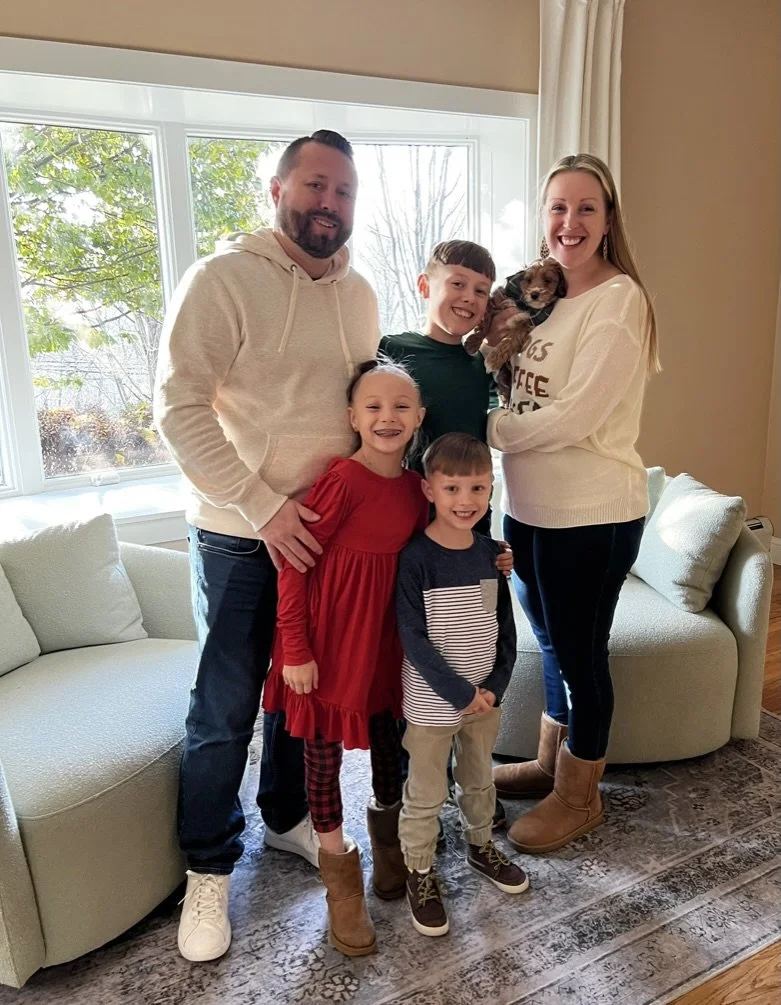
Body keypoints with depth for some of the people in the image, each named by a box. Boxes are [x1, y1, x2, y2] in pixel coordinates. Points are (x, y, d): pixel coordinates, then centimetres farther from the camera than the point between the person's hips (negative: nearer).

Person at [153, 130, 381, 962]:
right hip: (241, 535, -5)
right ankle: (208, 869, 27)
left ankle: (287, 815, 42)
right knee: (224, 710, 6)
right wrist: (264, 506, -21)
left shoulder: (359, 294, 7)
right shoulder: (223, 278, -12)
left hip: (328, 529, 6)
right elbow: (179, 408, -17)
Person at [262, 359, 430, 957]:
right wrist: (295, 649, -15)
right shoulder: (342, 481, -20)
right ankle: (339, 864, 31)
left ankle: (387, 824, 47)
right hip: (330, 639, -5)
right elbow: (293, 565, -17)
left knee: (390, 740, 19)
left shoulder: (414, 485, -1)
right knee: (324, 750, 9)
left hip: (387, 638, 6)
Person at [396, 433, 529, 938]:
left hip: (485, 697, 5)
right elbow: (414, 639, -19)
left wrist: (495, 686, -6)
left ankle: (481, 845, 49)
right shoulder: (416, 558, -20)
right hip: (432, 702, -5)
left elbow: (505, 627, 3)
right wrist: (460, 694, -17)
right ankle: (420, 872, 33)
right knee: (425, 795, 12)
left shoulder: (491, 552, -3)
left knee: (479, 780, 26)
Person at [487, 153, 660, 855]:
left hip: (592, 514, -7)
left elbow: (573, 417, -22)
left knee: (581, 652, 8)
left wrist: (485, 428, -13)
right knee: (553, 643, 21)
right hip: (530, 507, 7)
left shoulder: (619, 299, -14)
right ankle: (550, 764, 41)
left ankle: (579, 795, 30)